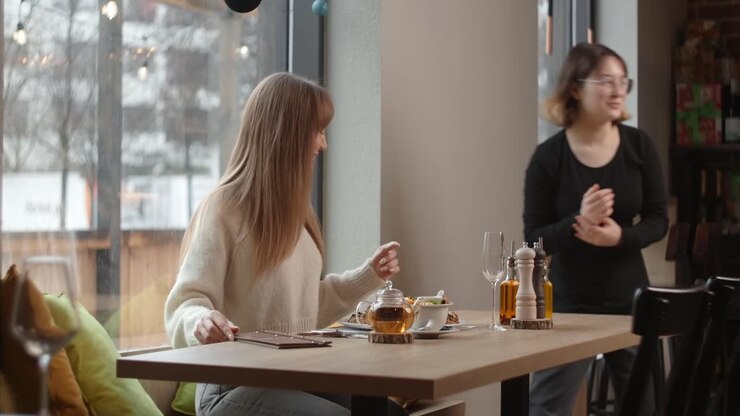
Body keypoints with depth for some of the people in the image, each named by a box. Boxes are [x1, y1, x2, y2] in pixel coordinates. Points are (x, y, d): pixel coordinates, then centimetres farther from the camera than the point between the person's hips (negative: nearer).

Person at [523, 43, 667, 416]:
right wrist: (578, 223, -27)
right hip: (569, 303, -3)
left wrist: (620, 236, -18)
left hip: (631, 300, 3)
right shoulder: (549, 156, -10)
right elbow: (535, 238, -8)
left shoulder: (639, 146, -2)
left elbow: (658, 221, 2)